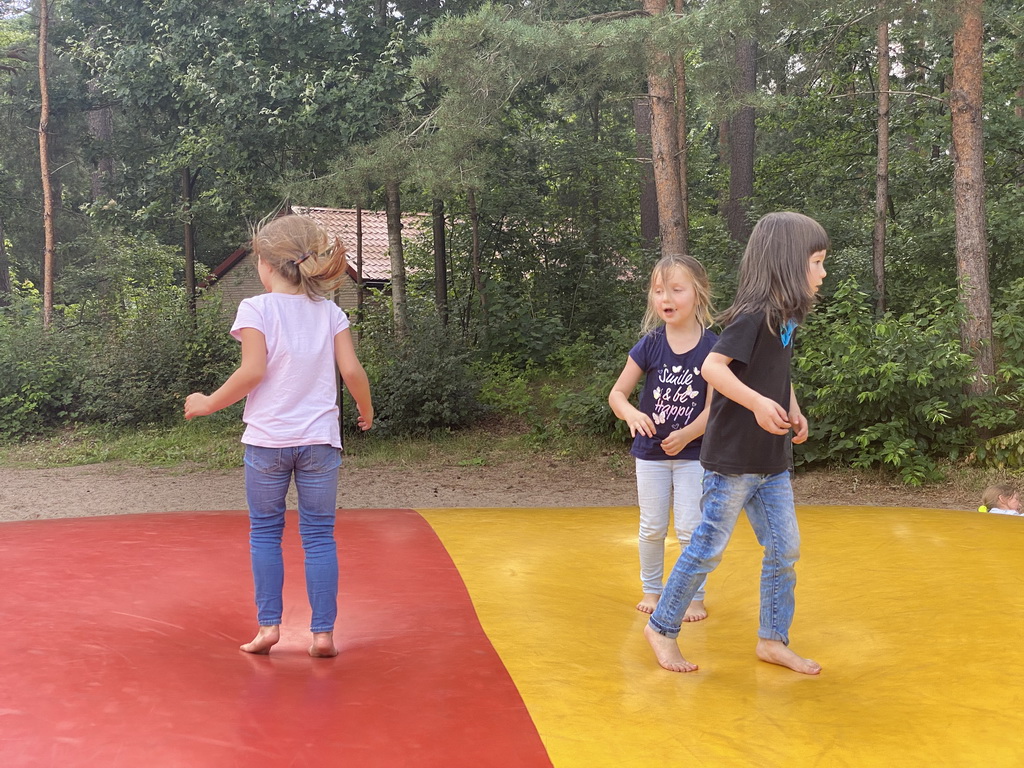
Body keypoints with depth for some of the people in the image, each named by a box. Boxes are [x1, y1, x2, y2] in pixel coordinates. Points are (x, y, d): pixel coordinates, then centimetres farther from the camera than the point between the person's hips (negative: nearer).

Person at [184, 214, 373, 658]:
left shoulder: (256, 309, -5)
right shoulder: (330, 312, 5)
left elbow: (252, 372, -13)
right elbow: (352, 370, -1)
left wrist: (209, 404, 0)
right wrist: (366, 410, 17)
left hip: (267, 439, -2)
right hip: (319, 439, 2)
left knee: (264, 533, 12)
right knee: (319, 536, 6)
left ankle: (268, 625, 11)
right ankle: (323, 632, 7)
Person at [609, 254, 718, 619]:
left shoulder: (712, 347, -11)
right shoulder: (649, 345, -8)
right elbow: (617, 393, -4)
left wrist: (685, 435, -26)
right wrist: (631, 414, -26)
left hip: (693, 452, -2)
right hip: (651, 451, 2)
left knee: (691, 528, 1)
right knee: (652, 527, 13)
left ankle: (694, 596, 17)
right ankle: (651, 588, 30)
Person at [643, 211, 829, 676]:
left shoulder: (786, 318, 8)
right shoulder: (754, 315, -18)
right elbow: (712, 367, -27)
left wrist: (794, 411, 9)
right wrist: (758, 403, -35)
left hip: (772, 462, 8)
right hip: (733, 458, -8)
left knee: (785, 549, 10)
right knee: (707, 548, 3)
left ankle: (773, 640, 23)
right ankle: (661, 627, 19)